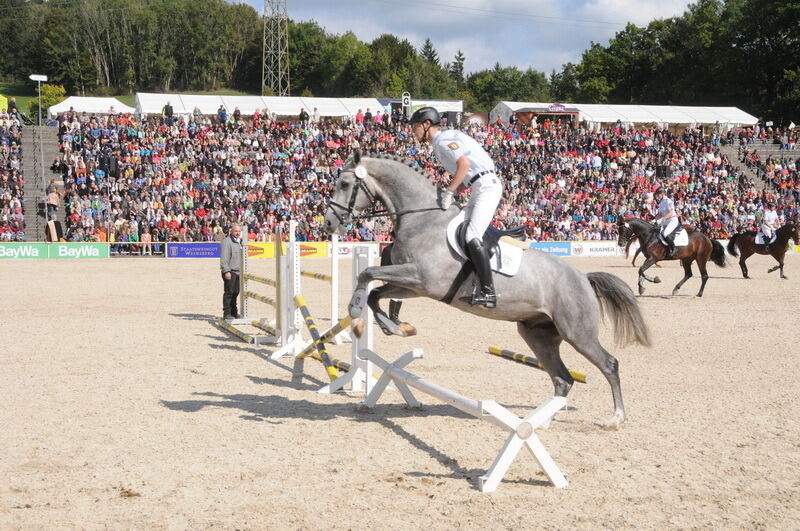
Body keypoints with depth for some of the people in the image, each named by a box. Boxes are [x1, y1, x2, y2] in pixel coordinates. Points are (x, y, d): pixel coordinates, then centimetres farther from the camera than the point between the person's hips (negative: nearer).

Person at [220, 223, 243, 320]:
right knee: (229, 292, -7)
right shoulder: (227, 241, -11)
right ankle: (227, 314, -4)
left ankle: (234, 312, 23)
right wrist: (226, 271, -23)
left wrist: (243, 270, 24)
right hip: (230, 271, -9)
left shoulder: (239, 241, 19)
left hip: (238, 272, 9)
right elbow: (224, 258, -17)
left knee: (235, 292, 14)